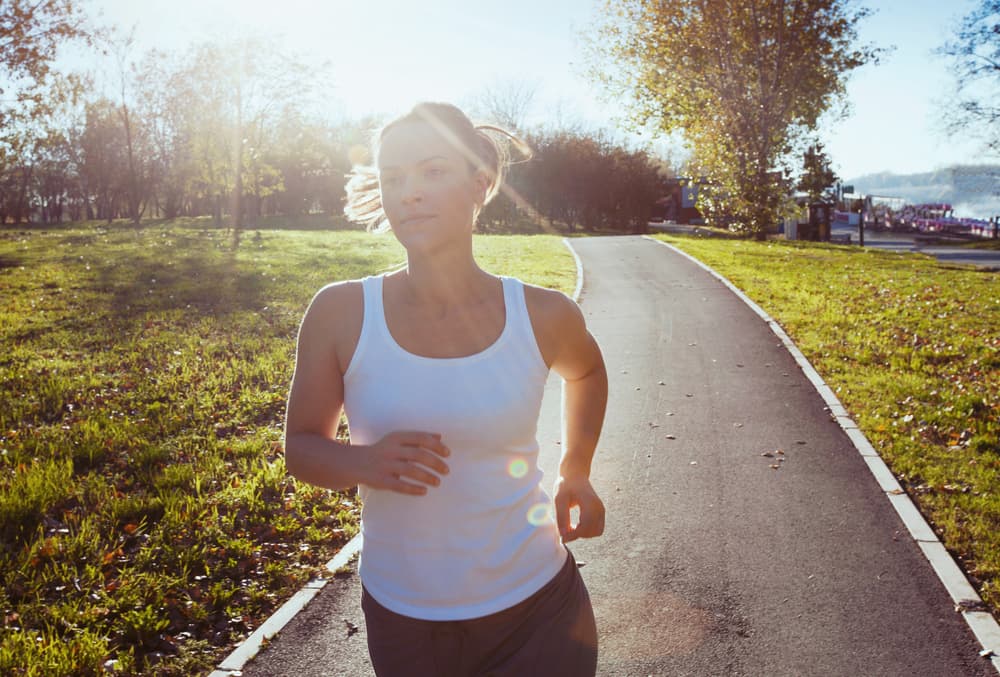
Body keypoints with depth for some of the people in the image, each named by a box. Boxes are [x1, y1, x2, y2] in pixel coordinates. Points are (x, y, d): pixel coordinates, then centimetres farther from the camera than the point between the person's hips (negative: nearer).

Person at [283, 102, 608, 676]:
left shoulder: (542, 317, -11)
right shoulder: (341, 314, -14)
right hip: (402, 620, 1)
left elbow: (586, 371, 13)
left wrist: (576, 473, 10)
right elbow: (302, 446, -4)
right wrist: (364, 462, -23)